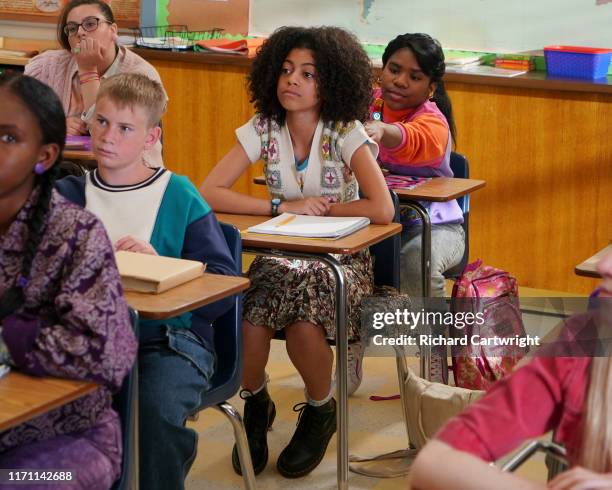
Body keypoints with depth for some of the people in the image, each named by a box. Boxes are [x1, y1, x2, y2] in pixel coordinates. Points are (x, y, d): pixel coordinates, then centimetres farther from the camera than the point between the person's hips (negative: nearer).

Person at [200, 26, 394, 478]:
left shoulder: (346, 133, -13)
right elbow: (209, 194, -15)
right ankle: (256, 406, 4)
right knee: (248, 318, -29)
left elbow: (383, 209, -25)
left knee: (304, 326, -32)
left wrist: (319, 209, -16)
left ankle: (320, 411, 2)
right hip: (282, 254, 2)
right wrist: (284, 207, -21)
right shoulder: (262, 130, -6)